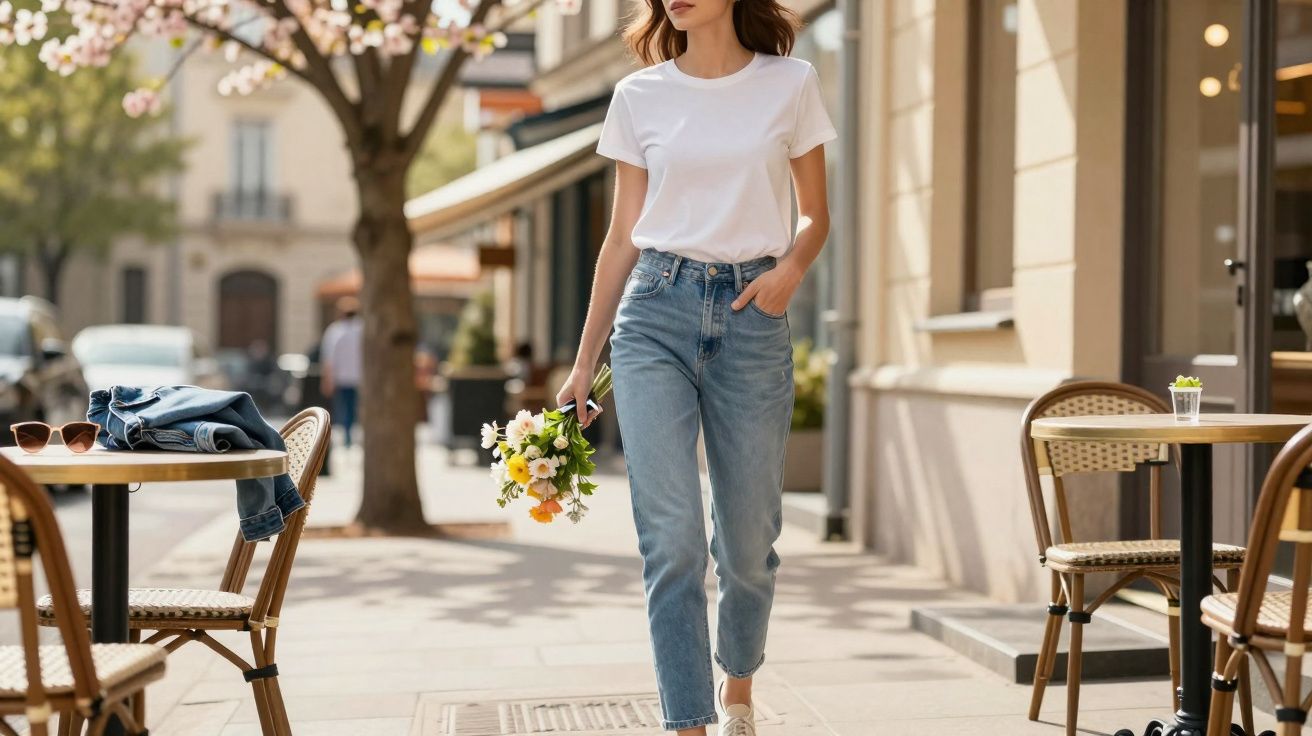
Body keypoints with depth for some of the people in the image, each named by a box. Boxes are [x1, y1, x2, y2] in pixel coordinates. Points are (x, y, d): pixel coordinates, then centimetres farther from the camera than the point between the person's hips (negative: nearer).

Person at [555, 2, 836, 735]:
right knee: (672, 538, -8)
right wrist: (583, 364, 9)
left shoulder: (791, 84, 5)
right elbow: (622, 238, 11)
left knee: (748, 538, 7)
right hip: (655, 311, 0)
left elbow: (816, 215, 12)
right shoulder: (639, 97, 7)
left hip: (752, 318, 0)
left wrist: (791, 269, -11)